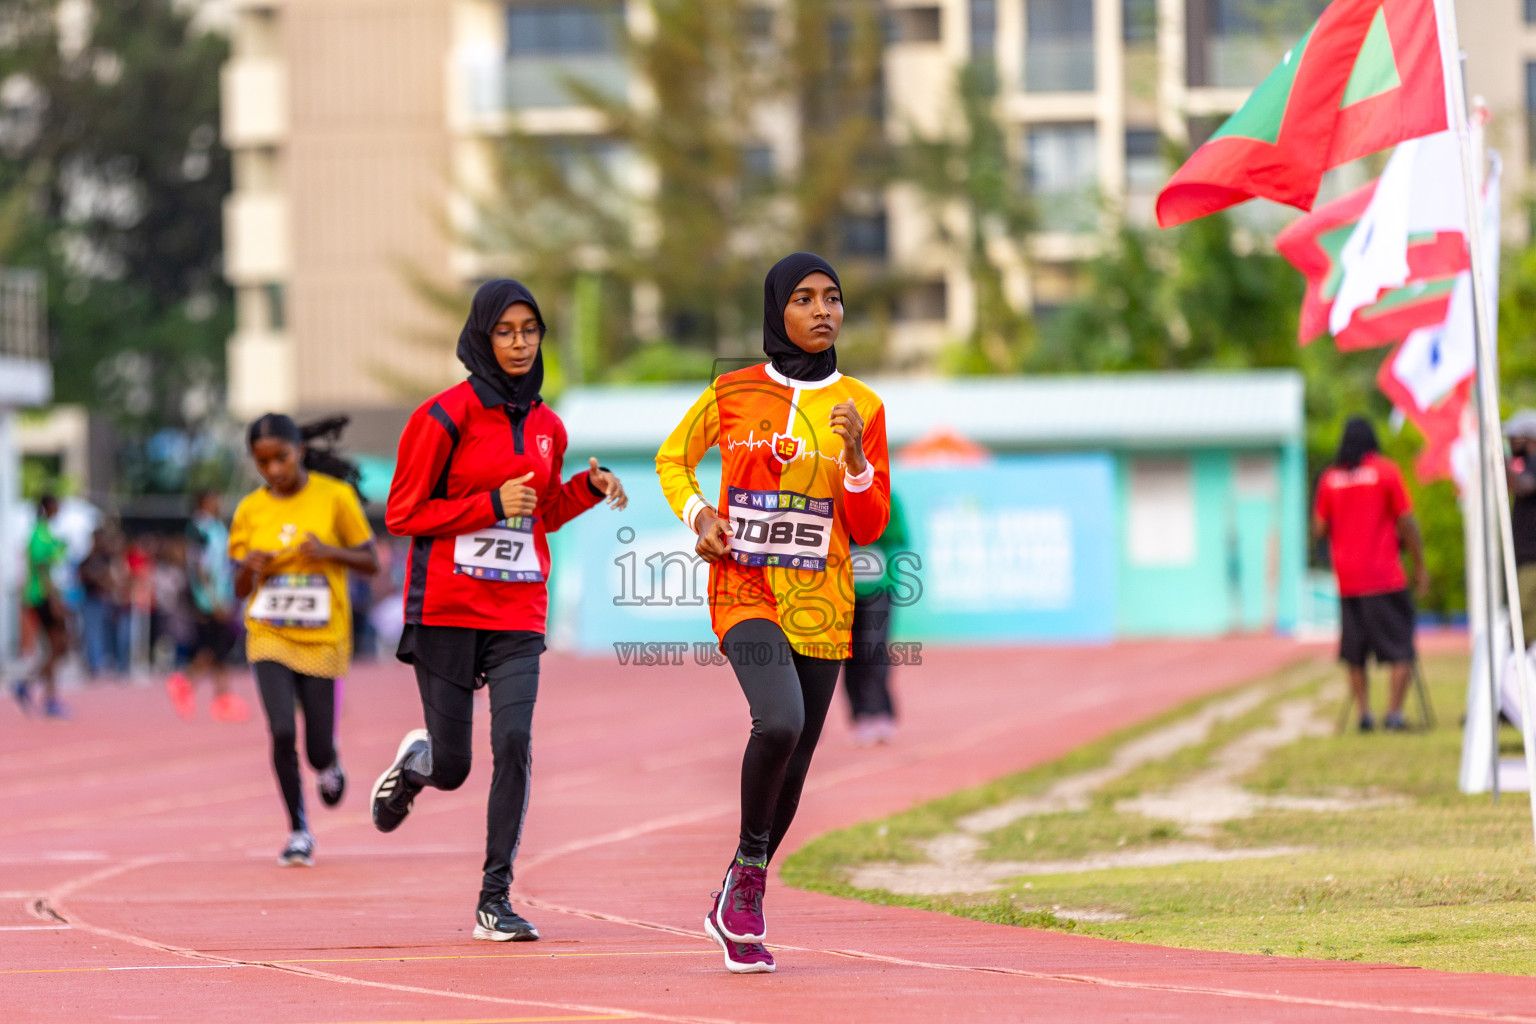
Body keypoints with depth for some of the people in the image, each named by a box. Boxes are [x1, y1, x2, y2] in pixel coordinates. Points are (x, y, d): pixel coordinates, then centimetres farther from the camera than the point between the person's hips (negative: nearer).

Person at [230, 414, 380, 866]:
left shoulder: (334, 497, -3)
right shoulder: (250, 510, 3)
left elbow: (371, 563, 1)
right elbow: (240, 589, 9)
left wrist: (329, 552, -17)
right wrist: (249, 569, -15)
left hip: (322, 638, -1)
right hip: (269, 636, 1)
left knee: (319, 750, 1)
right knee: (282, 733, -15)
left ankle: (329, 768, 40)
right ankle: (298, 831, 2)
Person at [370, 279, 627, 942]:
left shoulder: (546, 427, 11)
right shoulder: (446, 416, -6)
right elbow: (403, 514, -6)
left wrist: (588, 487, 4)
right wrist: (492, 505, -14)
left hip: (518, 613, 3)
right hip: (446, 607, -3)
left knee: (514, 742, -15)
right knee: (451, 768, 0)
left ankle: (496, 898, -7)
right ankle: (413, 764, 39)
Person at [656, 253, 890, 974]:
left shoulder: (862, 407, 5)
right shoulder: (732, 393, 2)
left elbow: (867, 529, 5)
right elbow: (673, 459, 18)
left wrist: (855, 458, -12)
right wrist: (697, 514, -1)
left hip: (821, 602, 3)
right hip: (744, 590, -3)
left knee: (792, 766, 6)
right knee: (779, 721, -28)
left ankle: (736, 909, 26)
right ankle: (750, 863, -6)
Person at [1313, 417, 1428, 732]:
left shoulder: (1330, 478, 6)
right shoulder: (1386, 471, -2)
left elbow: (1319, 529, 8)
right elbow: (1406, 523, -4)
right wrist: (1420, 567, 4)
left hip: (1348, 581, 3)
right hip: (1385, 577, -3)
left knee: (1354, 653, 11)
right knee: (1401, 649, -1)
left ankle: (1364, 712, 3)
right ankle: (1394, 712, -11)